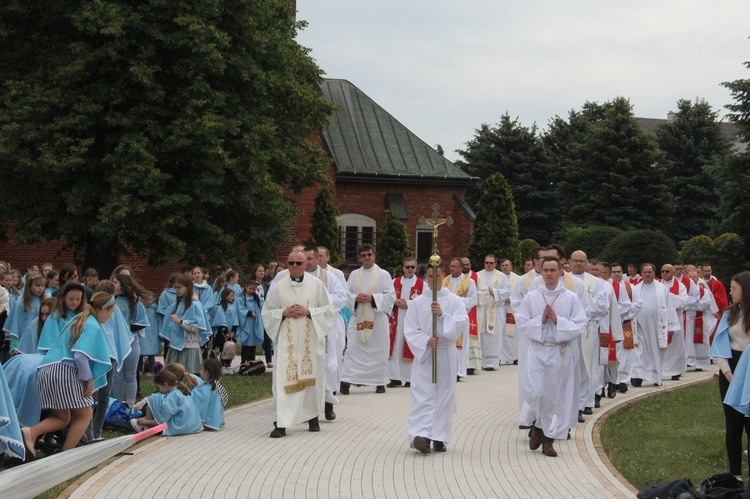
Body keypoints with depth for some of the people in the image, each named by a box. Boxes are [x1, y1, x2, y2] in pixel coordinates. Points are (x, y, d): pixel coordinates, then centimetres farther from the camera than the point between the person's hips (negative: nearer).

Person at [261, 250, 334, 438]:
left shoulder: (317, 284, 3)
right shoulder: (278, 287, 5)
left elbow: (328, 309, 2)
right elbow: (267, 312, 8)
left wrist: (308, 311, -12)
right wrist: (284, 313, -10)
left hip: (311, 339, 0)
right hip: (287, 341, 0)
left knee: (311, 378, 8)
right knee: (284, 379, -7)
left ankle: (313, 417, 25)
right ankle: (281, 424, -9)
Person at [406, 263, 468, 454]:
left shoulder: (454, 301, 2)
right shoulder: (417, 302, 2)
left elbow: (462, 325, -10)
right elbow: (410, 330, -1)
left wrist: (442, 314, -22)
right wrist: (426, 341, -17)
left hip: (446, 354, 1)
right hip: (424, 354, -1)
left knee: (444, 395, 5)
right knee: (422, 395, -9)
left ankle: (439, 437, 15)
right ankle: (420, 434, -19)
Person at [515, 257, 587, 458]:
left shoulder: (571, 298, 0)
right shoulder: (531, 297, 2)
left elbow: (579, 326, -3)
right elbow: (521, 323, 1)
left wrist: (557, 320, -15)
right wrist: (540, 320, -13)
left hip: (561, 352, 0)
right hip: (537, 350, 0)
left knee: (556, 395, 3)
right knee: (535, 392, -12)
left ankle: (549, 439, 15)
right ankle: (537, 426, 18)